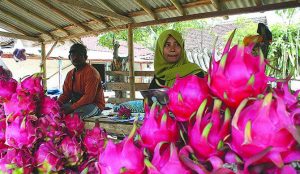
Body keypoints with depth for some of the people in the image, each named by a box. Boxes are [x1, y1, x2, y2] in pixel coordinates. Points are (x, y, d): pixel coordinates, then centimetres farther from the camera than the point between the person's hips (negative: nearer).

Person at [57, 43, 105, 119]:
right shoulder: (70, 74, 11)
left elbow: (89, 97, -24)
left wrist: (72, 108, -29)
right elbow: (65, 94, 11)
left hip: (94, 104, -8)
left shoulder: (91, 72, -16)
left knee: (74, 114, -35)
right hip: (76, 103, 8)